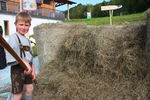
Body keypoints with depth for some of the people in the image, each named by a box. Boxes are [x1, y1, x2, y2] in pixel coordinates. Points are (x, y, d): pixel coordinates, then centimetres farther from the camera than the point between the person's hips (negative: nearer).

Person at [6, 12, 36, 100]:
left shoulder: (27, 40, 12)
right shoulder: (13, 37, -12)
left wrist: (33, 70, 12)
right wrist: (24, 62, -38)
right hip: (17, 68, -7)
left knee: (30, 89, 18)